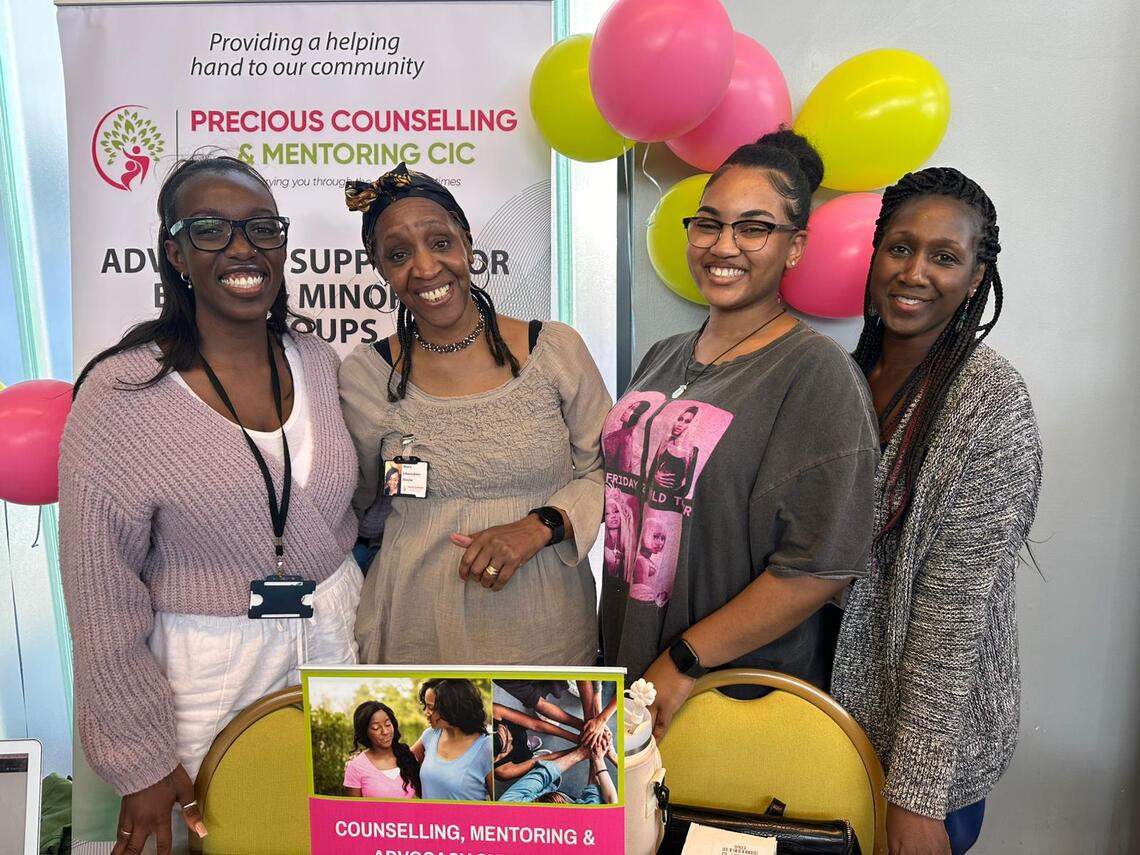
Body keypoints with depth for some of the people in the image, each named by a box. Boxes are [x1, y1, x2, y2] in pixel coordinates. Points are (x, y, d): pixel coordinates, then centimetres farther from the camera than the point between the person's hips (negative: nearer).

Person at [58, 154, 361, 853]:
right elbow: (105, 600, -13)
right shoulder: (121, 392, -17)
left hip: (337, 632, 5)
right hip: (203, 663, -4)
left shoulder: (318, 362, -2)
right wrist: (143, 762, -10)